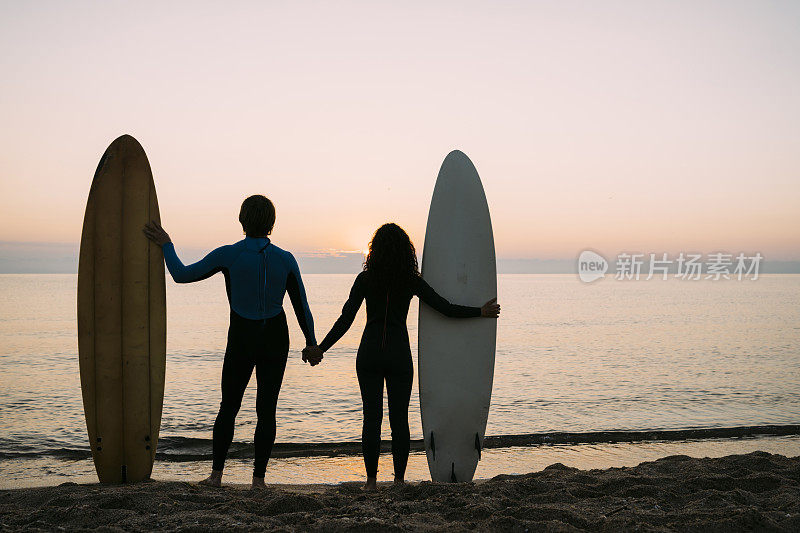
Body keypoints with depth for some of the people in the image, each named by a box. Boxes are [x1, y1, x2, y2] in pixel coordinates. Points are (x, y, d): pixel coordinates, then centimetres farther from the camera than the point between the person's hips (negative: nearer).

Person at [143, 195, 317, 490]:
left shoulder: (228, 255, -12)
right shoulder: (286, 259, -7)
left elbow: (182, 275, -2)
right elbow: (301, 306, -1)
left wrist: (166, 245, 12)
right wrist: (311, 343, 11)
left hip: (242, 340, -1)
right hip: (276, 338, 1)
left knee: (229, 405, 15)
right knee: (267, 409, 9)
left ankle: (216, 473, 15)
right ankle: (258, 477, 8)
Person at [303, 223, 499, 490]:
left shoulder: (365, 279, -2)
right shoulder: (412, 281, -2)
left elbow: (346, 318, -8)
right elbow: (447, 308, -2)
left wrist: (321, 348, -4)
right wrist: (482, 312, 10)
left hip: (369, 354, 0)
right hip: (399, 355, 0)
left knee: (371, 418, 5)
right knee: (399, 420, 7)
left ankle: (371, 479, 9)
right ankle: (399, 479, 12)